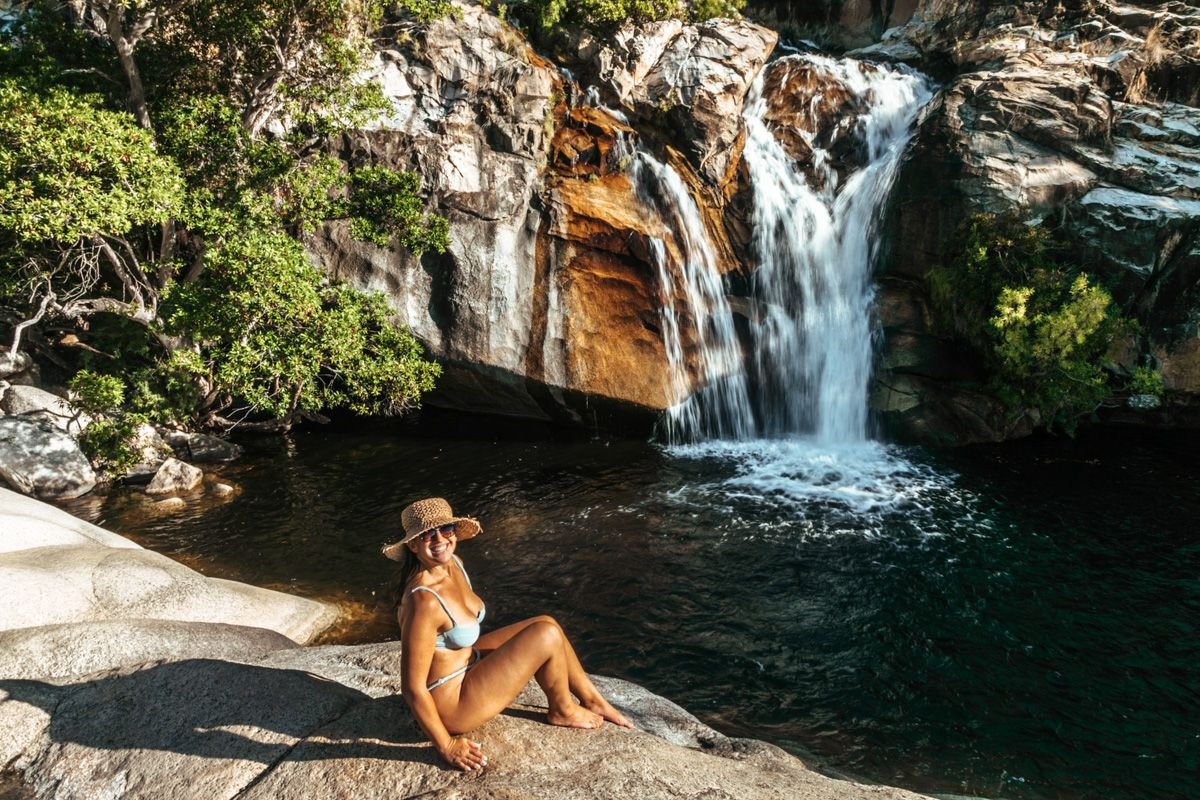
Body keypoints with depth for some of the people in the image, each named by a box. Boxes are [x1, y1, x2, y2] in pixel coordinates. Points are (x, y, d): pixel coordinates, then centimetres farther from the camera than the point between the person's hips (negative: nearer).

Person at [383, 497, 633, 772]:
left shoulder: (453, 564, -5)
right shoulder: (423, 601, -33)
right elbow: (413, 687, -28)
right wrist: (447, 745, -19)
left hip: (468, 663, 9)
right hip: (450, 702, -9)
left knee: (546, 624, 8)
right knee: (547, 635, -14)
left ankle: (591, 699, 25)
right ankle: (563, 710, 13)